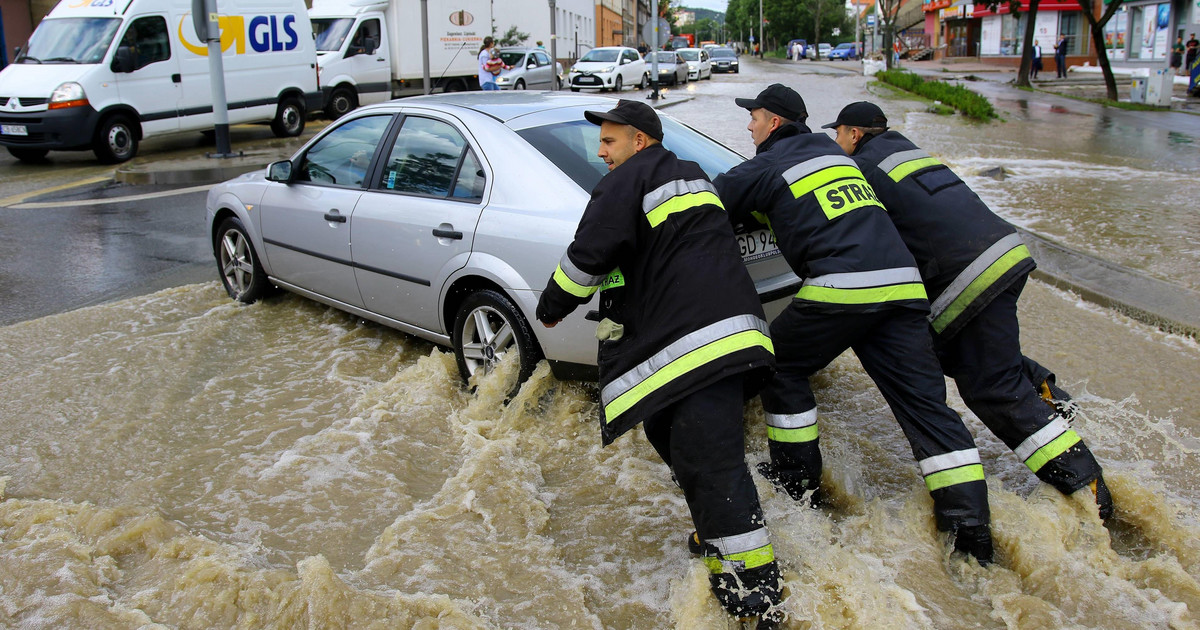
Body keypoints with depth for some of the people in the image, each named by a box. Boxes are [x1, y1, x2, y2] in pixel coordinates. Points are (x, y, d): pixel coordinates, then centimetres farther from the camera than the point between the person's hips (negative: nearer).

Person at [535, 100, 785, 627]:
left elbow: (587, 257, -5)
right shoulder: (691, 176, 26)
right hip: (728, 328, 10)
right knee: (671, 434, 19)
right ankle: (719, 539, 25)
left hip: (695, 340, -10)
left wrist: (551, 307, 11)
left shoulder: (627, 182, -2)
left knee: (707, 461, -12)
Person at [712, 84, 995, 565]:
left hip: (842, 287, -7)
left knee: (782, 366, 16)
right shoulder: (831, 151, 28)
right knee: (924, 400, 5)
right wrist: (761, 211, 48)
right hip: (903, 284, 7)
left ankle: (797, 476, 23)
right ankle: (970, 525, 2)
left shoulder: (766, 167, 7)